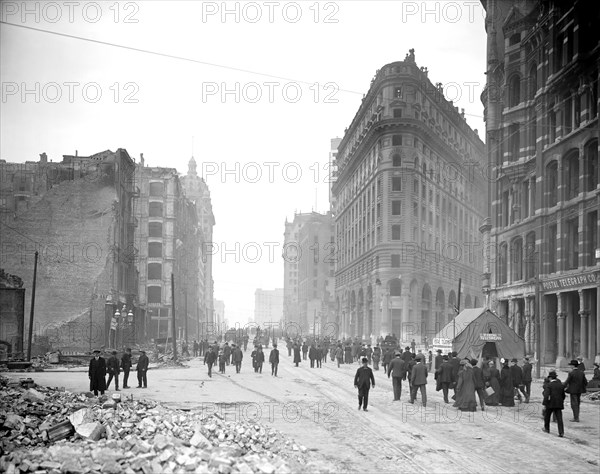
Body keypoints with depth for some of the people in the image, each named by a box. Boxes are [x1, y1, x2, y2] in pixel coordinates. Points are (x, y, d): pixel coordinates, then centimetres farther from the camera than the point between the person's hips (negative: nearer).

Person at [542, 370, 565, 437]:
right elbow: (563, 395, 15)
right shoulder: (561, 385, 6)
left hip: (550, 404, -4)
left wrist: (544, 404, -16)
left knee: (547, 416, 19)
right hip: (559, 404, 4)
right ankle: (561, 432, -12)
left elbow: (546, 395, -20)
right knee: (559, 418, -1)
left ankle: (546, 429, 33)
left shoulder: (548, 385, -10)